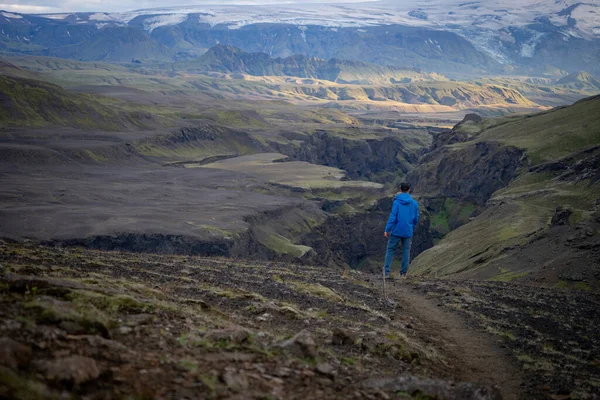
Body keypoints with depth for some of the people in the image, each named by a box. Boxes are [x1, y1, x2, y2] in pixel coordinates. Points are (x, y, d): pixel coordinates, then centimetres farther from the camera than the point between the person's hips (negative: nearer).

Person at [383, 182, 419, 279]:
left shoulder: (397, 202, -10)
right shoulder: (414, 203, 2)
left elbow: (392, 217, -14)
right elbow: (416, 219, 8)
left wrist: (387, 230, -9)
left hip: (396, 231, -3)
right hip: (408, 232, 3)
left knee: (390, 250, 4)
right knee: (406, 251, 11)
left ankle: (386, 272, -2)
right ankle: (403, 273, 12)